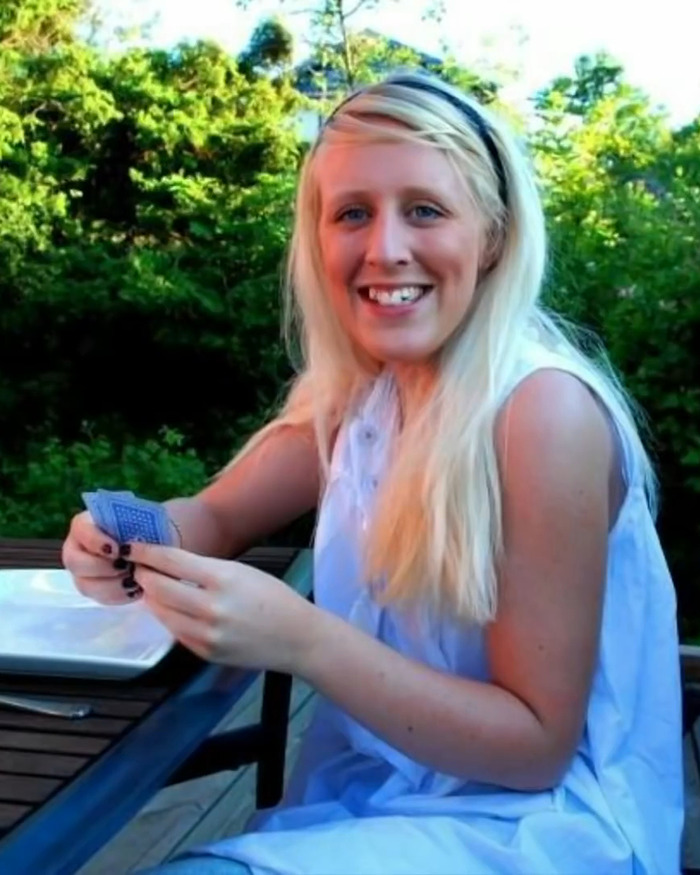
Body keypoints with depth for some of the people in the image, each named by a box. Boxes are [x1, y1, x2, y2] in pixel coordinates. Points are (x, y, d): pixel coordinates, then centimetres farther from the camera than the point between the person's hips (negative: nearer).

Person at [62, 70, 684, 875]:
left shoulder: (545, 412, -23)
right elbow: (215, 515, 8)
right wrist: (134, 544, -16)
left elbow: (539, 744, -19)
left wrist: (299, 640, -31)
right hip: (369, 799, 6)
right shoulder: (359, 385, -1)